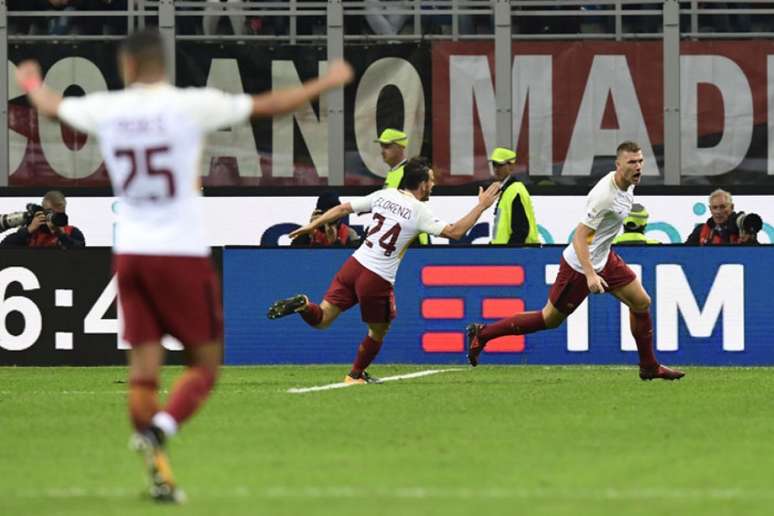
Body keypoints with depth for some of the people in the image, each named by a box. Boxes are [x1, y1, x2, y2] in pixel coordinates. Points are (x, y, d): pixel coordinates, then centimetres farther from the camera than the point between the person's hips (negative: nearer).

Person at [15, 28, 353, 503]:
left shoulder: (106, 109, 2)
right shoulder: (192, 106, -8)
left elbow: (53, 106, 23)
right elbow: (271, 105, -2)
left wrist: (32, 83, 47)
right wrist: (326, 83, 14)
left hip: (130, 253, 4)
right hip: (183, 254, -4)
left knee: (144, 368, 6)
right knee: (205, 364, 5)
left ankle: (160, 473, 3)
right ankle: (160, 431, -20)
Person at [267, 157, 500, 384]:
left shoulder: (383, 195, 9)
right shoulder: (419, 211, -6)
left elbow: (342, 208, 10)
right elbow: (454, 232, -9)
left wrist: (312, 225, 19)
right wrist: (481, 206, -1)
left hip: (354, 264, 4)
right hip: (377, 279, -4)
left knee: (321, 319, 6)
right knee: (378, 330, 21)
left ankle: (302, 305, -24)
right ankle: (356, 375, 31)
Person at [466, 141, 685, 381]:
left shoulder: (627, 183, 1)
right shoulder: (605, 195, -29)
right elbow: (579, 236, -29)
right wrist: (590, 274, -37)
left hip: (604, 259, 9)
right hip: (580, 265, -9)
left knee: (642, 302, 5)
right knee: (550, 319, 2)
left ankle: (649, 367, 18)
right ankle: (483, 334, 15)